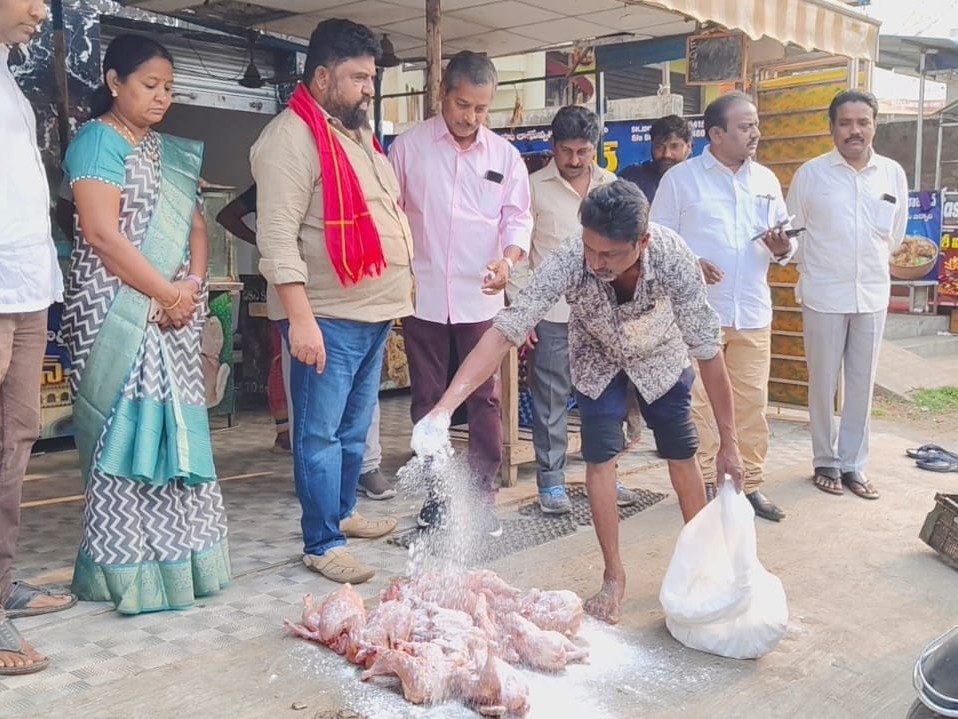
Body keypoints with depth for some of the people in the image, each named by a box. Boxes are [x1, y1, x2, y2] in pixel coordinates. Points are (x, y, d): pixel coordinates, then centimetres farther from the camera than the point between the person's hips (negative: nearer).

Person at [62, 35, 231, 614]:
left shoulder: (172, 151, 18)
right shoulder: (98, 141, -5)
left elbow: (196, 224, 14)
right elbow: (102, 233, -16)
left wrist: (193, 286, -4)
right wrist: (166, 291, -14)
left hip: (174, 315, 7)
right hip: (119, 314, -7)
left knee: (176, 427, 8)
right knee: (128, 428, -5)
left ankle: (178, 554, 18)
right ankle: (128, 566, 4)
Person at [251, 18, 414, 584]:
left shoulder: (359, 132, 17)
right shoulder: (292, 136, -12)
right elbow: (278, 235, -19)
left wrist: (403, 283, 20)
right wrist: (301, 318, -24)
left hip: (375, 312, 9)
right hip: (328, 318, -9)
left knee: (355, 428, 18)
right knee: (320, 433, -1)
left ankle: (343, 512, 33)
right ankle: (323, 544, 7)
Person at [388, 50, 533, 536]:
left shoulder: (504, 155, 4)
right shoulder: (408, 147, 0)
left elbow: (518, 217, 4)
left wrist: (508, 259, -16)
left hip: (481, 297, 1)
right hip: (423, 295, -1)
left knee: (484, 400, 4)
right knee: (427, 401, 8)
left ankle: (484, 496, 15)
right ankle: (435, 494, 21)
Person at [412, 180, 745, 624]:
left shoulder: (673, 257, -38)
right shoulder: (569, 262, -39)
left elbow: (708, 351, -30)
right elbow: (505, 331, -42)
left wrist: (729, 442, -25)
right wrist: (445, 407, -52)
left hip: (660, 355, 0)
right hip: (598, 358, 0)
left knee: (682, 455, 4)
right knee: (600, 459, -7)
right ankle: (614, 578, 9)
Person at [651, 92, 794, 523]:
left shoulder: (766, 180, 12)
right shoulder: (680, 178, -1)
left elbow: (783, 239, 17)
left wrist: (783, 249, -6)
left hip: (753, 312, 4)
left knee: (751, 402, 6)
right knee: (698, 402, 2)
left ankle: (750, 485, 17)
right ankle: (702, 485, 14)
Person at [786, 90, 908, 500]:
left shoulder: (893, 174, 3)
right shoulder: (810, 173, -5)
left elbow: (895, 236, 14)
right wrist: (816, 270, 8)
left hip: (873, 296, 3)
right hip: (823, 296, -2)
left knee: (862, 384, 8)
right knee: (823, 384, 5)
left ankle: (853, 464, 19)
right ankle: (825, 462, 19)